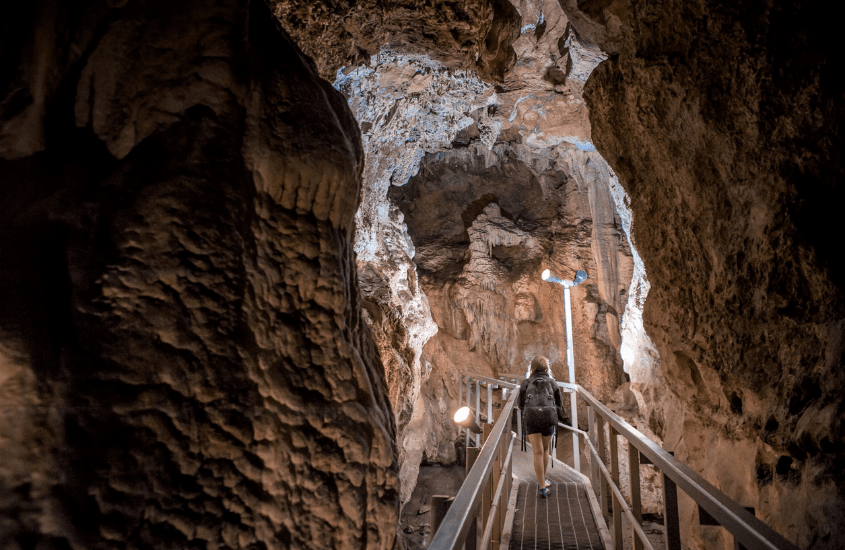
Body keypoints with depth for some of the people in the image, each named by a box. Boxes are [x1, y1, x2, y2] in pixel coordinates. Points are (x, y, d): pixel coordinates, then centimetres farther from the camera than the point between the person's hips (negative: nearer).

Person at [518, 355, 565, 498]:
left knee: (538, 452, -1)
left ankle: (542, 488, -4)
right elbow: (559, 402, 18)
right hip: (548, 417, 1)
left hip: (531, 417, -1)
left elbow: (520, 403, 11)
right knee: (545, 449, 20)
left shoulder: (526, 382, 12)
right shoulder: (551, 382, 14)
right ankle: (542, 480, 26)